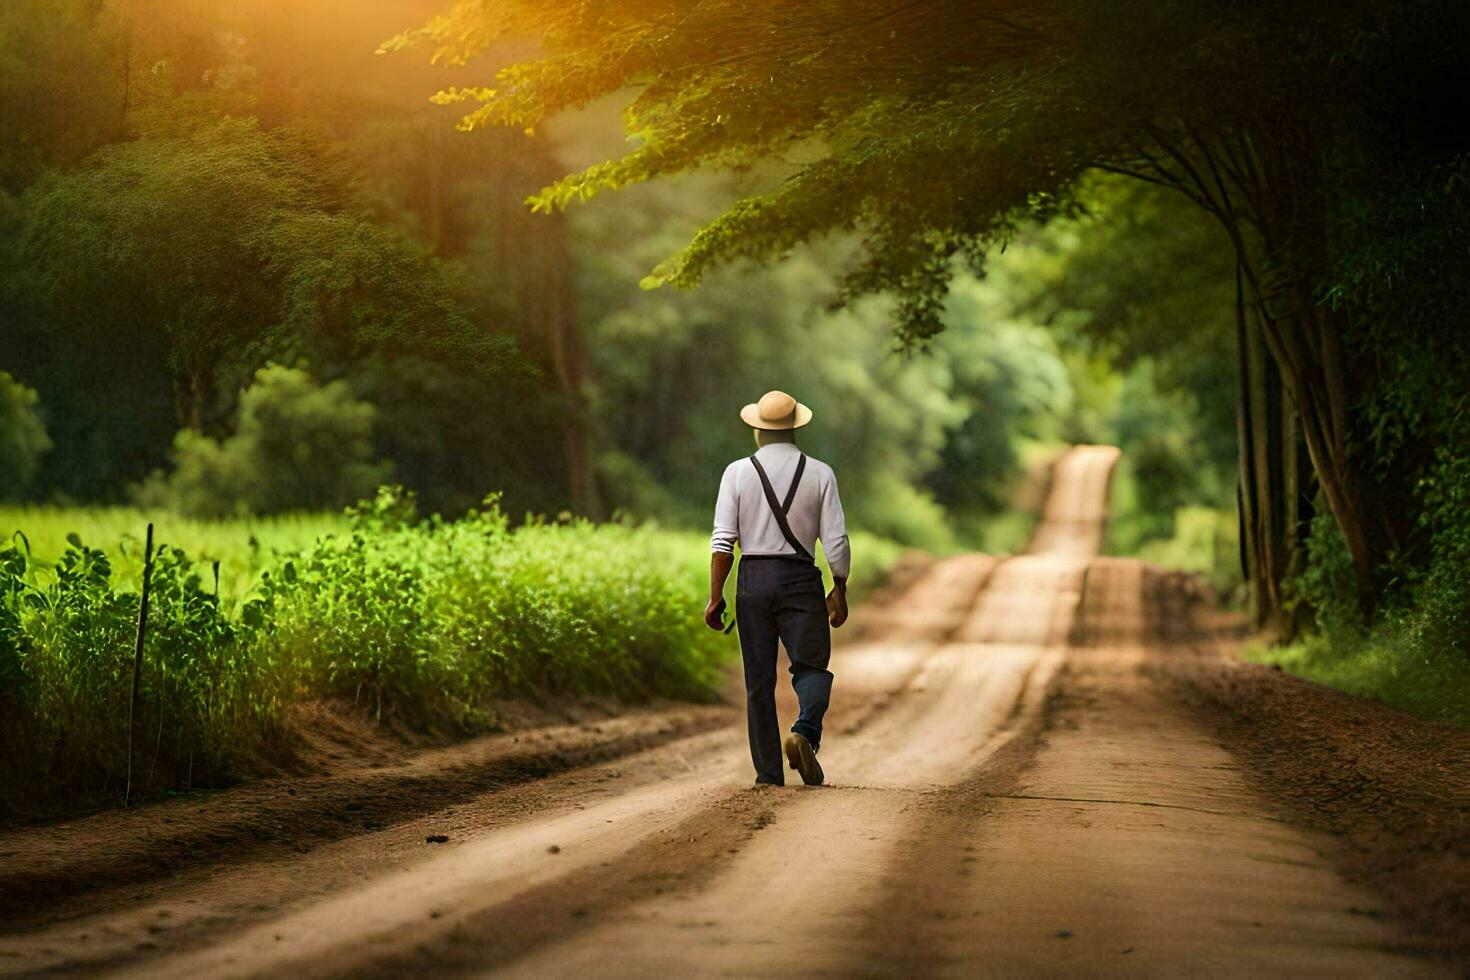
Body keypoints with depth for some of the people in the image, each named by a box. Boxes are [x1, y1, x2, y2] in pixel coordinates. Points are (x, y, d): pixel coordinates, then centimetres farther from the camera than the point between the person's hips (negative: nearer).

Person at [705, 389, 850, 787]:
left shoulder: (738, 472, 1)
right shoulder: (820, 473, 1)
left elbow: (723, 541, -4)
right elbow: (836, 542, -2)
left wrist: (716, 597, -2)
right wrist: (839, 591, 9)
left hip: (752, 579, 1)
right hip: (801, 579, -1)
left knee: (759, 679, 7)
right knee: (811, 667, 8)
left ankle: (769, 773, 7)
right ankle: (805, 733, -21)